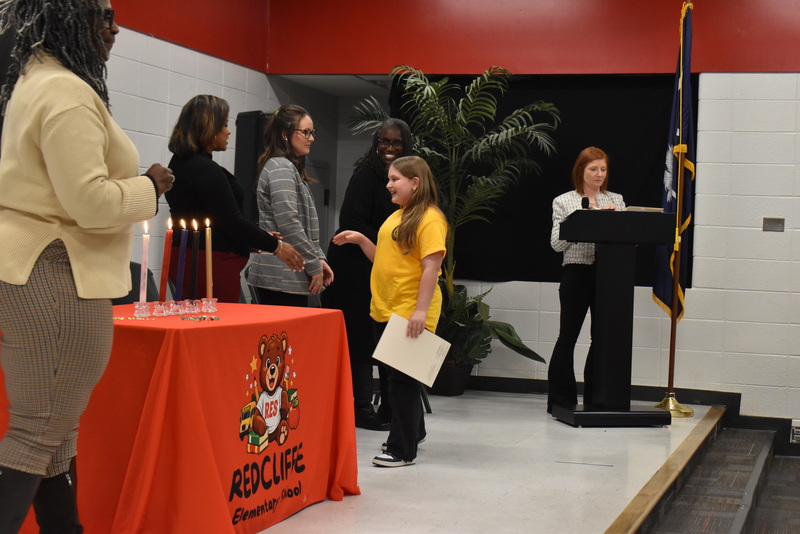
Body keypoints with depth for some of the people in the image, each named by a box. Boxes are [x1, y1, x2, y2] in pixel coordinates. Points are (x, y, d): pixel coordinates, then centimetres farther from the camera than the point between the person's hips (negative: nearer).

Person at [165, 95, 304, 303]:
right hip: (212, 264, -10)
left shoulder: (179, 164, 14)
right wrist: (276, 246, -6)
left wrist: (254, 241, 23)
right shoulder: (206, 170, -16)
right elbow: (232, 221, -17)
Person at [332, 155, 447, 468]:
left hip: (410, 314, -9)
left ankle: (403, 449, 7)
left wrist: (421, 310, -25)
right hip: (384, 310, 9)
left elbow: (431, 266, -20)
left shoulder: (430, 219, -13)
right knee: (396, 375, 17)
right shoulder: (396, 216, 14)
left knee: (404, 378, -2)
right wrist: (360, 240, 8)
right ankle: (412, 432, 33)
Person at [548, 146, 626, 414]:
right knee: (568, 336, -1)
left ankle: (595, 399, 16)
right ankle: (561, 399, 7)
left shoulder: (616, 200, 12)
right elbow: (556, 243, -3)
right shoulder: (563, 202, 5)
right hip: (577, 273, -3)